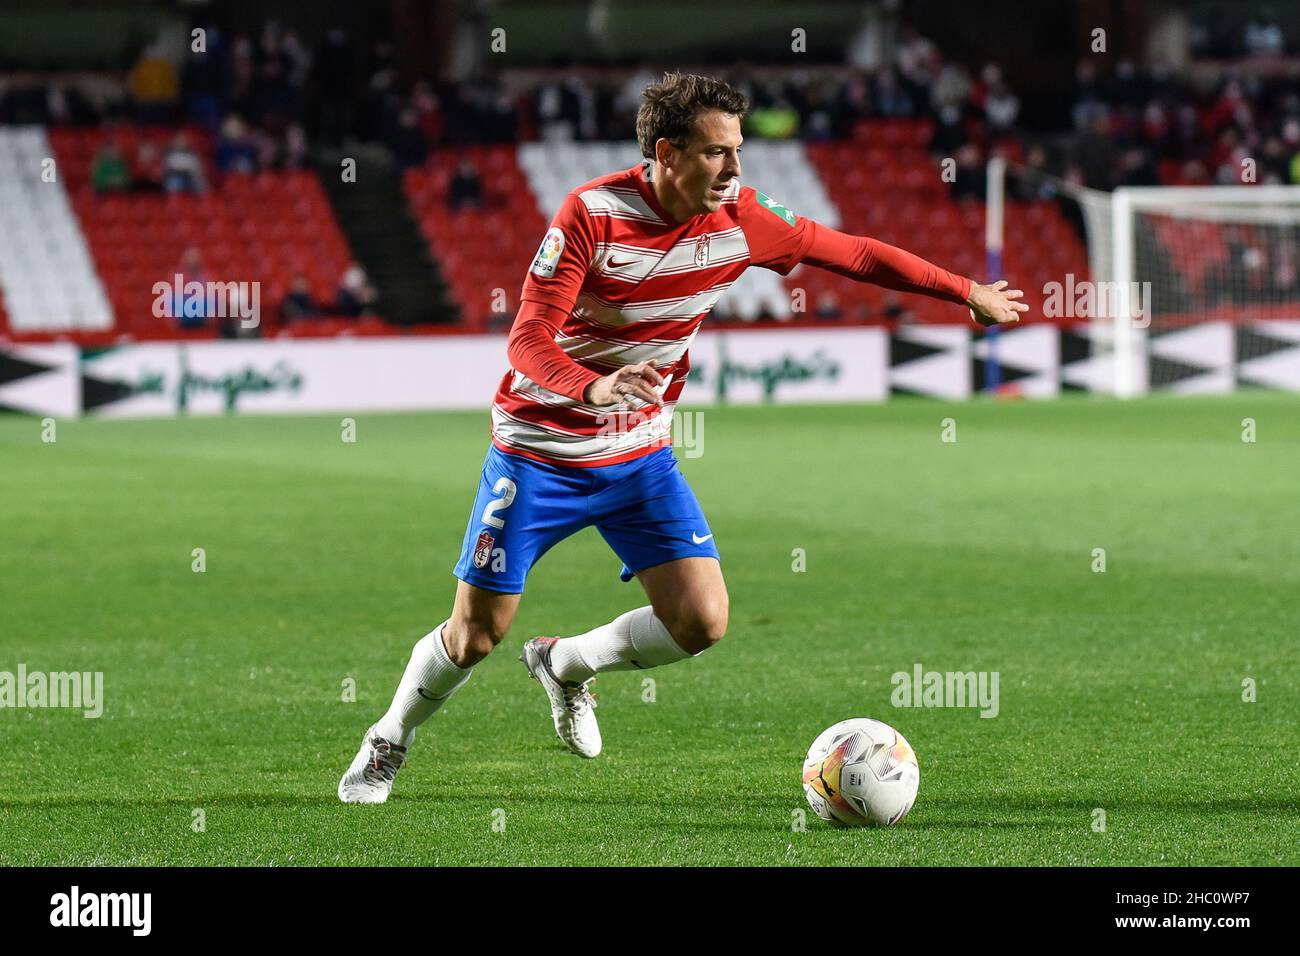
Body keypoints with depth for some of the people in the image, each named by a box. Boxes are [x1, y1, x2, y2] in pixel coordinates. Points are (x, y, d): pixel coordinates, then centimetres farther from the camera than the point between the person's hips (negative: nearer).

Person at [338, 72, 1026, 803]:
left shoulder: (740, 221, -10)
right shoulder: (594, 213, -23)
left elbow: (851, 253, 4)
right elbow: (529, 338, -26)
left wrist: (968, 292, 9)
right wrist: (594, 389, -46)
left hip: (641, 457, 4)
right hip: (541, 451, -4)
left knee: (703, 622, -10)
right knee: (479, 632, -2)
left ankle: (568, 664, 19)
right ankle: (390, 742, 27)